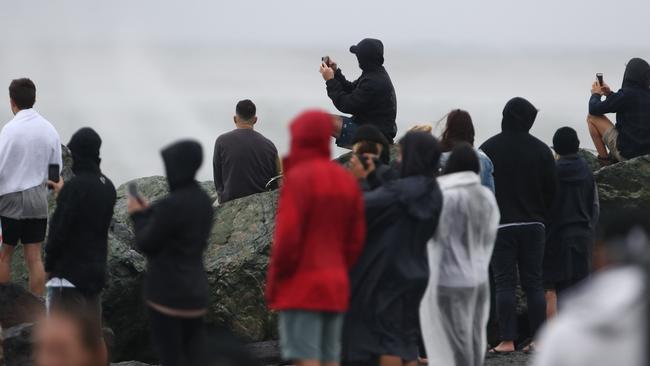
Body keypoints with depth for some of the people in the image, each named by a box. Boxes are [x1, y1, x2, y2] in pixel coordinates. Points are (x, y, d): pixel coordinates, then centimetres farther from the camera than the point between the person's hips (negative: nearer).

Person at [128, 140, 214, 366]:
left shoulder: (172, 205, -20)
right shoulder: (203, 201, 6)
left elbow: (146, 244, -11)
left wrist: (138, 215, 5)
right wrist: (149, 212, 18)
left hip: (168, 293, -7)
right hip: (196, 293, 7)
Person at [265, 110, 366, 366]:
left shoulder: (299, 177, -10)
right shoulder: (348, 181, 12)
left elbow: (287, 236, -15)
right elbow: (356, 239, 12)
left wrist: (273, 284, -6)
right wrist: (339, 272, 16)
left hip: (301, 287, -7)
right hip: (336, 287, 7)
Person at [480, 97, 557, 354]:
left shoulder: (488, 149, -5)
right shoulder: (541, 149, 1)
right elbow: (551, 190, 3)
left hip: (500, 225, -2)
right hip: (533, 226, 2)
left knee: (504, 283, -1)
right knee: (534, 283, 7)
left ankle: (507, 340, -6)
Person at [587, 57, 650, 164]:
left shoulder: (626, 94, -19)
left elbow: (594, 109, -10)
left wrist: (596, 94, 10)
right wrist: (610, 94, 19)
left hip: (626, 153, -7)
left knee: (592, 117, 3)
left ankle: (604, 159, 7)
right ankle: (614, 158, 25)